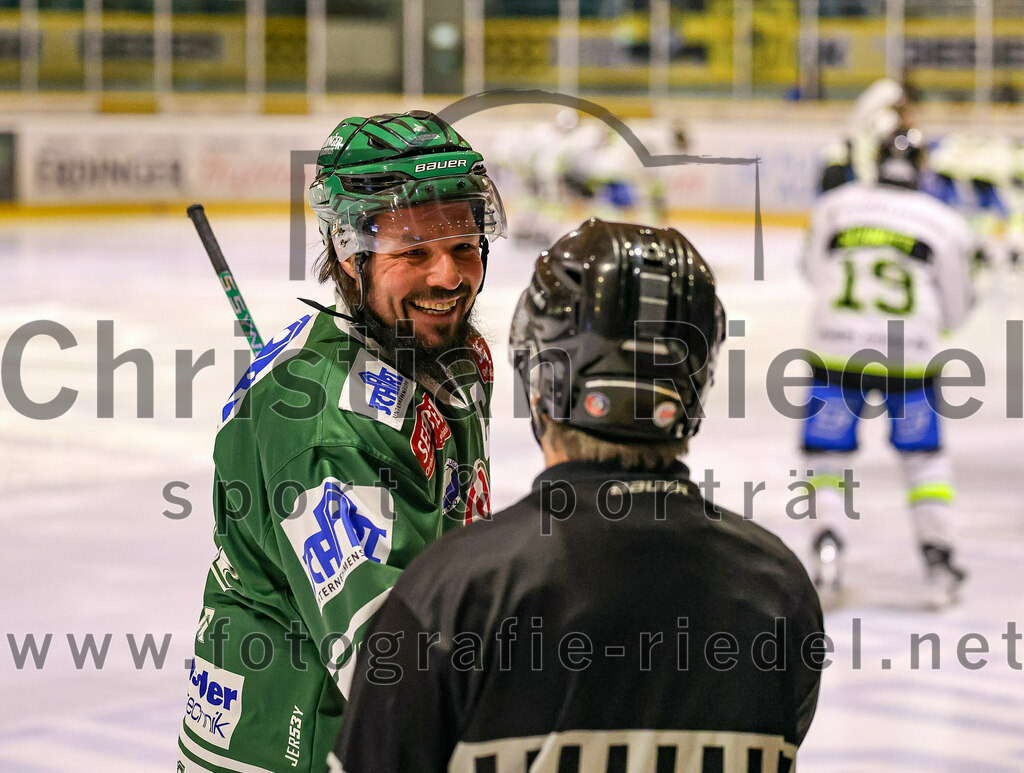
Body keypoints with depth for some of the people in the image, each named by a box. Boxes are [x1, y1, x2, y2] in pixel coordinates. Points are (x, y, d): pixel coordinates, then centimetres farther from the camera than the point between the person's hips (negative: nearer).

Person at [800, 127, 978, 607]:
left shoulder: (834, 206, 4)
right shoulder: (944, 223, 1)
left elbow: (813, 270, 19)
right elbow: (954, 311, 8)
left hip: (836, 351, 0)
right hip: (909, 358, 0)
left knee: (828, 453, 11)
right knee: (923, 455, 17)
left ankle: (827, 545, -8)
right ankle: (937, 557, 13)